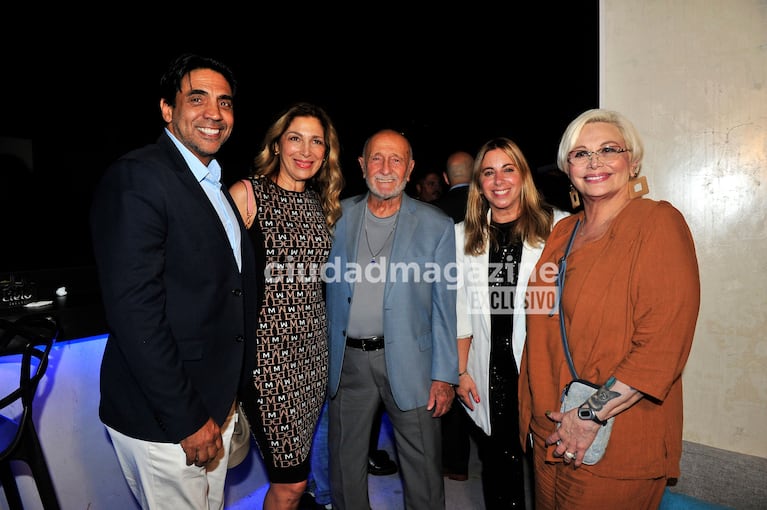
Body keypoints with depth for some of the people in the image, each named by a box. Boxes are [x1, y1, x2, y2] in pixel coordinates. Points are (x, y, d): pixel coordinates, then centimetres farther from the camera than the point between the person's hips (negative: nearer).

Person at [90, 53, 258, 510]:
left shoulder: (218, 187, 11)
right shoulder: (137, 176, -16)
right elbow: (133, 309, -22)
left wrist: (226, 395, 11)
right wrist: (188, 420, -18)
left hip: (215, 404, 8)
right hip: (162, 419, -8)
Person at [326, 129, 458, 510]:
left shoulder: (436, 226, -3)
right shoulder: (338, 216, 3)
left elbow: (444, 305, -3)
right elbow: (326, 288, 5)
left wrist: (444, 375, -6)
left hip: (407, 360, -2)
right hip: (347, 360, 2)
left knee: (423, 471, 9)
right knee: (345, 466, 18)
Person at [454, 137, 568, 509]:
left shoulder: (557, 226, -4)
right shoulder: (464, 234, 6)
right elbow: (460, 310, 7)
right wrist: (461, 371, 4)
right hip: (488, 372, 3)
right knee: (498, 463, 14)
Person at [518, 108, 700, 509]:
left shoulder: (658, 222, -11)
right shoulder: (562, 232, 7)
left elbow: (664, 343, -18)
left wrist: (592, 416, -19)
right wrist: (536, 411, 7)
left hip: (617, 443, -6)